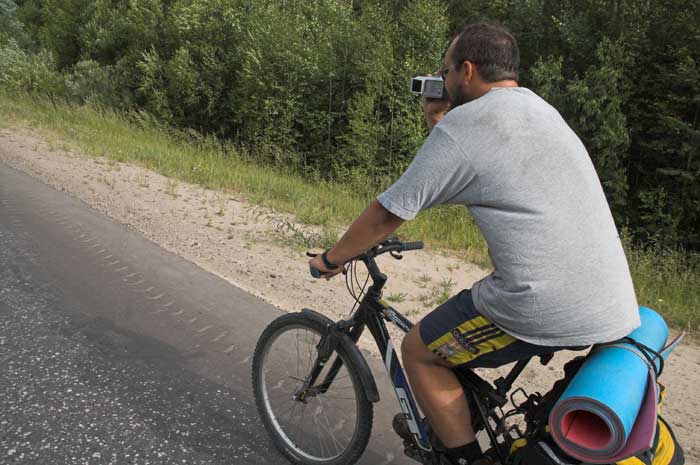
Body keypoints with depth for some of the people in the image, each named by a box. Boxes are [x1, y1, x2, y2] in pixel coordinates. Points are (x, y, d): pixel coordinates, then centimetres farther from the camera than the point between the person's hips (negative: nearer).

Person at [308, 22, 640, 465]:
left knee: (419, 351, 12)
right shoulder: (543, 110, 17)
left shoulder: (461, 124, -8)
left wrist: (331, 259, 10)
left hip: (545, 309, -9)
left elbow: (389, 212, -4)